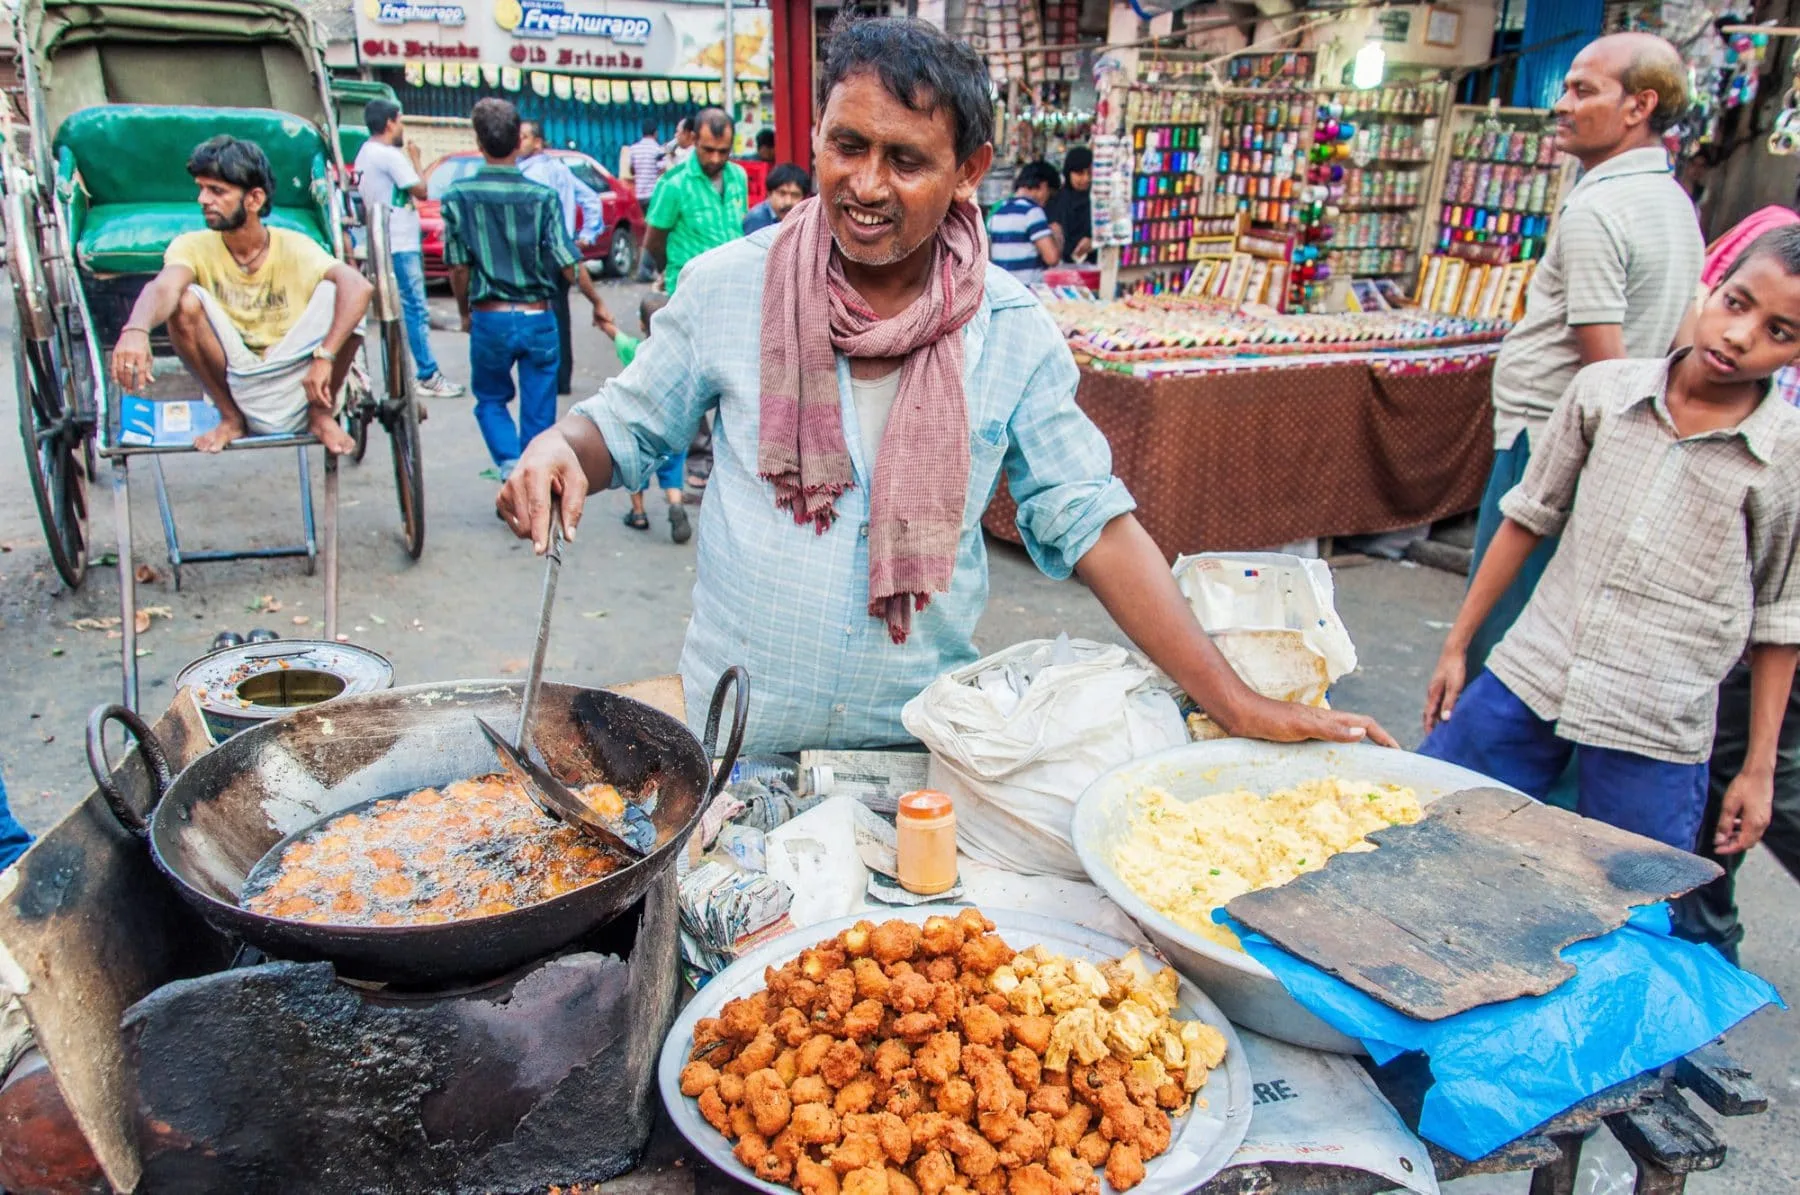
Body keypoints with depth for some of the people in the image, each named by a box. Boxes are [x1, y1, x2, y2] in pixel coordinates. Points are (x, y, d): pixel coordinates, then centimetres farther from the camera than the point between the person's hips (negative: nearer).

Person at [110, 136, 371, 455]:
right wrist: (136, 329, -47)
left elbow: (359, 286, -23)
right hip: (239, 392, 1)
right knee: (185, 300, -20)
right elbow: (164, 287, -24)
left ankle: (322, 415, -3)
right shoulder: (193, 247, -1)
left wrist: (324, 356, -36)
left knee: (336, 293, -20)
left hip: (298, 391, -1)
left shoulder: (294, 247, -4)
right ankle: (231, 418, -3)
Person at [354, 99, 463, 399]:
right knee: (416, 310, -9)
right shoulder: (390, 156, -14)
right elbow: (420, 191, -12)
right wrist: (414, 158, 2)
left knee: (399, 311, 12)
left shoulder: (364, 154, 16)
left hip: (384, 244, 10)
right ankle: (429, 376, -9)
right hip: (400, 245, -10)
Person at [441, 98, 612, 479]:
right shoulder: (542, 197, -8)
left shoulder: (458, 196, -5)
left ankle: (510, 466, -2)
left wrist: (466, 313, 14)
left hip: (489, 319, 0)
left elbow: (458, 267, -2)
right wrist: (598, 303, 7)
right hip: (538, 319, 0)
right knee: (539, 413, 10)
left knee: (491, 400, 20)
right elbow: (568, 263, -8)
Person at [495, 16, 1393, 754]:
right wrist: (562, 448, -21)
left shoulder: (1014, 333, -8)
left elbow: (1090, 523, -7)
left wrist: (1237, 706, -11)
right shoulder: (727, 286, -8)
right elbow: (627, 425, 4)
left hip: (928, 745, 1)